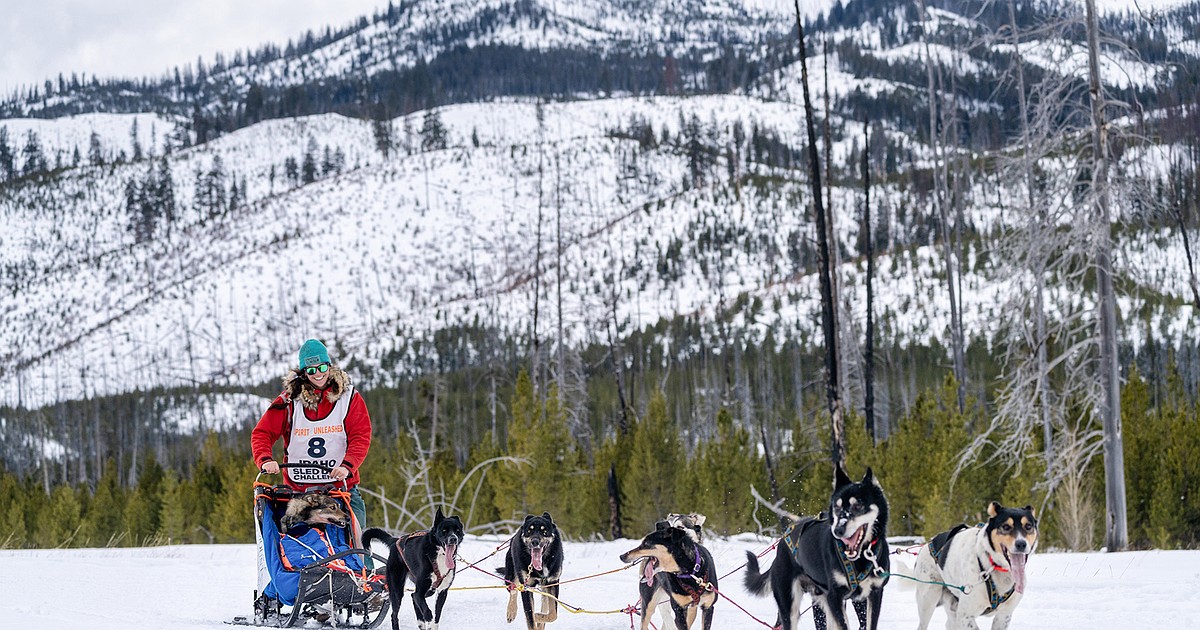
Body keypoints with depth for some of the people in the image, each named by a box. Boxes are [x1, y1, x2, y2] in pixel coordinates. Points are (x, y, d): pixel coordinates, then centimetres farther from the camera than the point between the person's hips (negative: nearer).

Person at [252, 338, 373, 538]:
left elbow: (361, 437, -4)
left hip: (341, 485, 0)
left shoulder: (349, 398, 5)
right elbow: (262, 433, 3)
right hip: (298, 489, 0)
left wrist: (347, 465, -22)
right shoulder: (289, 399, 4)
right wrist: (265, 460, -18)